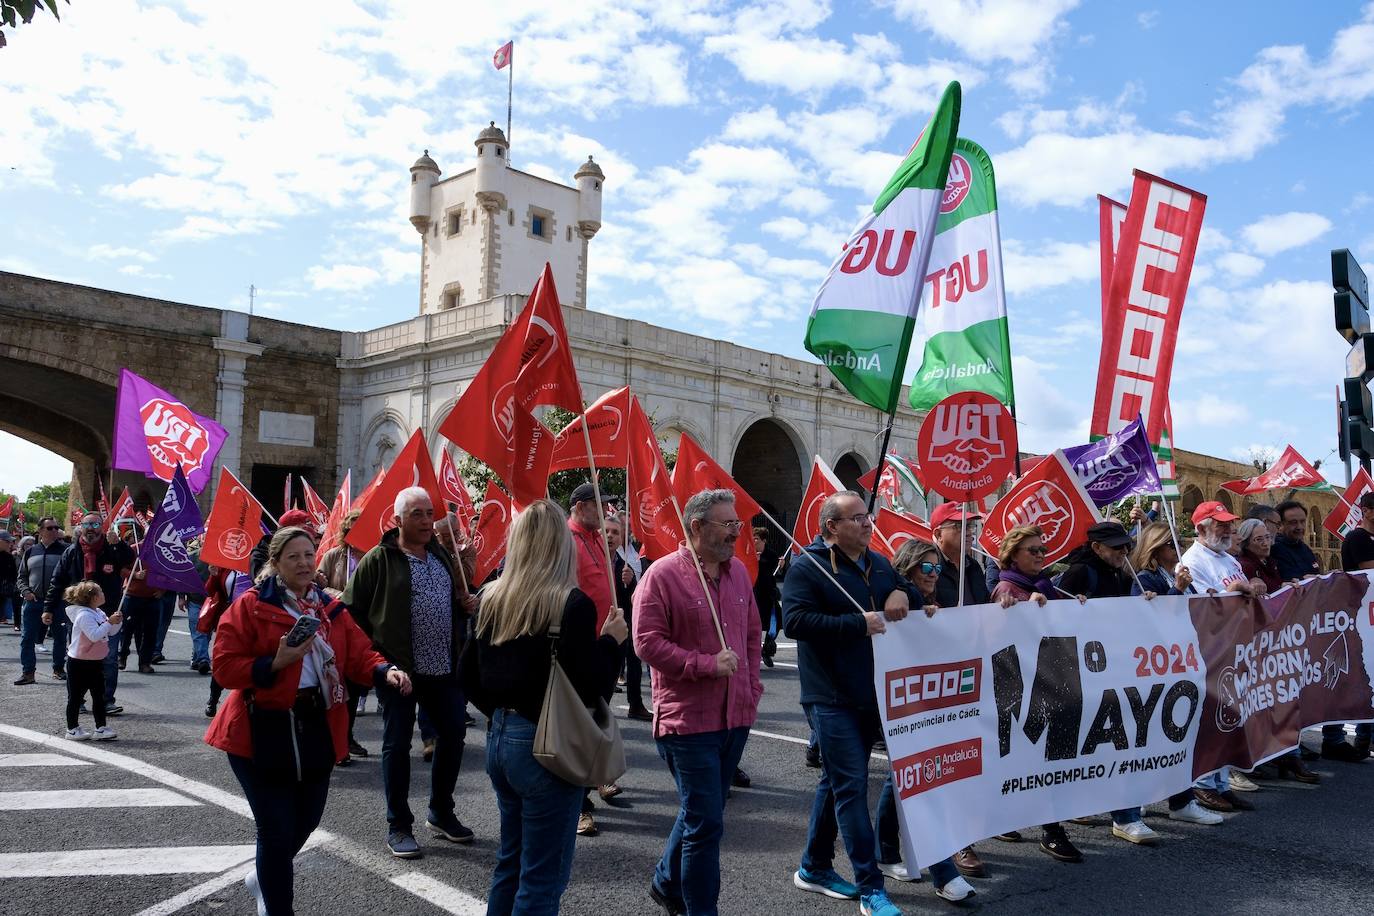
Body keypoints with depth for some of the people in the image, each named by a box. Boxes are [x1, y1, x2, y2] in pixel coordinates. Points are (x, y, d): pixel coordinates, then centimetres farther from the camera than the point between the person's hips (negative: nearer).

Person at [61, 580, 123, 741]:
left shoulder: (98, 613, 6)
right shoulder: (84, 615, -21)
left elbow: (111, 632, 13)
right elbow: (94, 635, -32)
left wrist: (117, 622, -5)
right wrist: (109, 622, -29)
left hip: (96, 662, 9)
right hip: (79, 663, -9)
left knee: (99, 696, 9)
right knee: (76, 697, 5)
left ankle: (101, 728, 14)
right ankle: (72, 729, 16)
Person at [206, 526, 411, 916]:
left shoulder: (331, 609, 6)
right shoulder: (249, 606, -9)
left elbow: (359, 655, 0)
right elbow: (225, 668, -12)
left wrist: (385, 672, -20)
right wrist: (275, 663, -26)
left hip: (318, 729, 6)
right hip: (263, 731, -6)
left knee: (307, 820, 20)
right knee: (277, 830, -2)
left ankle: (265, 877, 50)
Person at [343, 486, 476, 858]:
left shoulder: (444, 556, 12)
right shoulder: (378, 560, -7)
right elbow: (353, 611, -6)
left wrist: (467, 604, 5)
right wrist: (375, 651, -9)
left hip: (445, 668, 6)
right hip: (398, 668, -6)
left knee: (453, 735, 12)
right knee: (397, 744, 4)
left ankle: (441, 812, 30)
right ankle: (398, 827, 17)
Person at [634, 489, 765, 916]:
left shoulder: (738, 571, 8)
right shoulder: (663, 574, -13)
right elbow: (647, 642, -17)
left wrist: (752, 685, 11)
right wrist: (707, 664, -20)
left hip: (736, 716, 7)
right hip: (688, 718, -7)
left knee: (700, 813, 22)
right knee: (706, 823, -3)